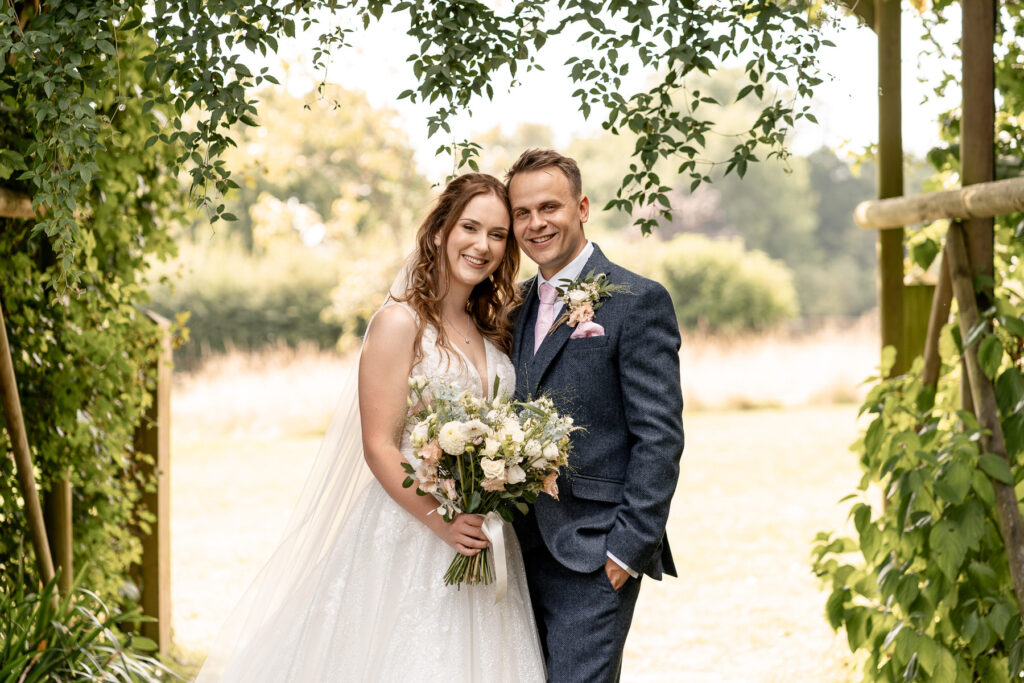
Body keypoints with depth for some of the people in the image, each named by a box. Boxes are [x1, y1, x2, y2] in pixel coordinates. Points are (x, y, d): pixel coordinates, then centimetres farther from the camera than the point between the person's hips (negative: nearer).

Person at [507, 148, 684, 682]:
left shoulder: (637, 301, -7)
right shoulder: (517, 305, 15)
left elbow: (660, 437, -11)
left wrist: (628, 547, -16)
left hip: (593, 557, -7)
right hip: (525, 551, 7)